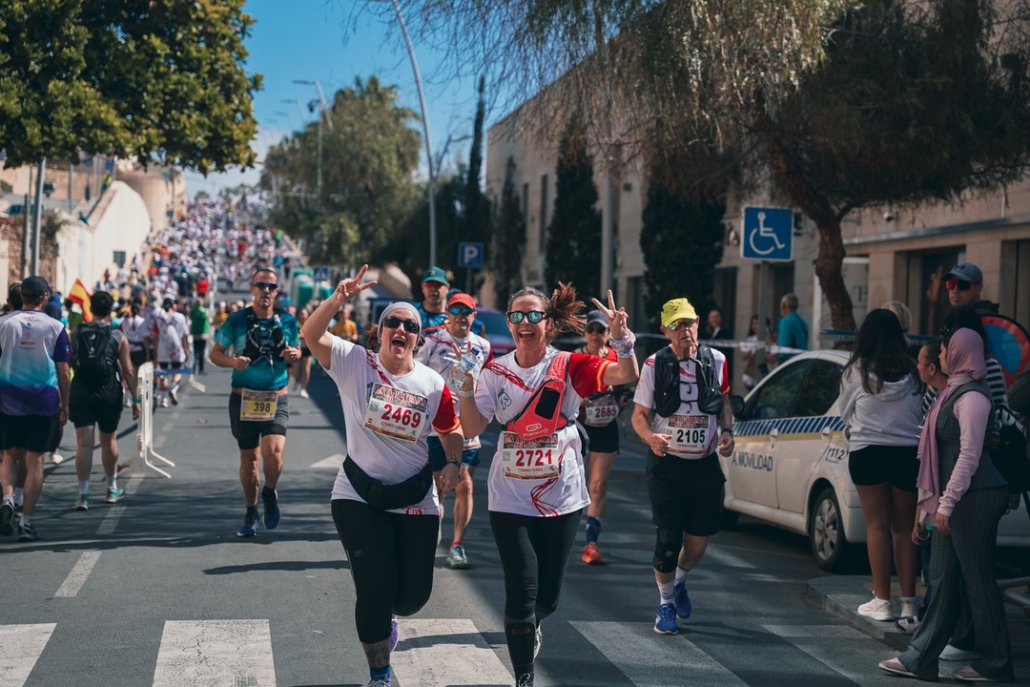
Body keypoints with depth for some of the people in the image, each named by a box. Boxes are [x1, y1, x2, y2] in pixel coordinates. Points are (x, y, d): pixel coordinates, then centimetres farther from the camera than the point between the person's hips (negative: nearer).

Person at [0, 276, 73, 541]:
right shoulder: (55, 327, -2)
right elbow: (63, 373, -1)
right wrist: (64, 406, 8)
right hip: (43, 401, -1)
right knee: (35, 460, 4)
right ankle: (26, 522, 3)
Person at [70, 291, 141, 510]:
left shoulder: (76, 334, 2)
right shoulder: (118, 337, -1)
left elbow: (67, 365, 5)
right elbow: (127, 371, -4)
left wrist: (65, 398, 14)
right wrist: (135, 398, 1)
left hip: (80, 392, 0)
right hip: (108, 393, 0)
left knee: (84, 443, -3)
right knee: (108, 441, 17)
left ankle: (83, 494, -9)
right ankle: (112, 488, 29)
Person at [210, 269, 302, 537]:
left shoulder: (287, 321, 3)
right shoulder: (237, 320, -3)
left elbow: (296, 350, 18)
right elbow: (215, 354, 2)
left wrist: (294, 355, -6)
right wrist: (233, 361, -19)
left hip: (276, 399, 0)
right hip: (244, 398, 0)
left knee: (273, 452, -19)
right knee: (249, 458, 8)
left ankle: (270, 493, 13)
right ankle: (250, 513, 26)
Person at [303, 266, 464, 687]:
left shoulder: (432, 383, -2)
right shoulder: (354, 363, -8)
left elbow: (451, 431, 10)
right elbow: (311, 335, -20)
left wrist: (452, 464, -7)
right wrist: (339, 299, -35)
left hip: (416, 500, 2)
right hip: (359, 497, -2)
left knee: (414, 594, 5)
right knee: (376, 588, -4)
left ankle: (385, 615, 44)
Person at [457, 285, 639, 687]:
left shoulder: (568, 366, -6)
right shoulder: (496, 372, -1)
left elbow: (627, 375, -20)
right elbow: (472, 429, -9)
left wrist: (620, 338, -37)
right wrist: (465, 386, -23)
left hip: (561, 497, 0)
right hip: (511, 499, 0)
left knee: (548, 595, 11)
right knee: (521, 590, -7)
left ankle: (529, 625, 47)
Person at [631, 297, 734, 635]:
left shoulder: (716, 361, 2)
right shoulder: (655, 364, -6)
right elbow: (639, 415, -3)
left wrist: (727, 431, -2)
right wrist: (651, 438, -24)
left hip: (706, 464, 3)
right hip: (667, 463, -3)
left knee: (699, 540, 6)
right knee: (668, 539, -3)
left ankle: (679, 582, 38)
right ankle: (666, 604, 18)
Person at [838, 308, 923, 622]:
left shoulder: (857, 371, -5)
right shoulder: (912, 372, 0)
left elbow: (845, 414, 7)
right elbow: (922, 414, 8)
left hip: (868, 452, -2)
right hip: (908, 453, 2)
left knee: (877, 525, 3)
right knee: (904, 528, 11)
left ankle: (882, 601, 1)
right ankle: (908, 600, 11)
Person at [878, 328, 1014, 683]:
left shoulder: (971, 396, -13)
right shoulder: (952, 393, 17)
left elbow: (970, 455, -18)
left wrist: (946, 503, -19)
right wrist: (928, 502, 19)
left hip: (975, 496, -10)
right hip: (954, 498, 10)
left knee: (977, 580, -3)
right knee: (943, 578, 10)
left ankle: (995, 663, 7)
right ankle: (920, 658, 13)